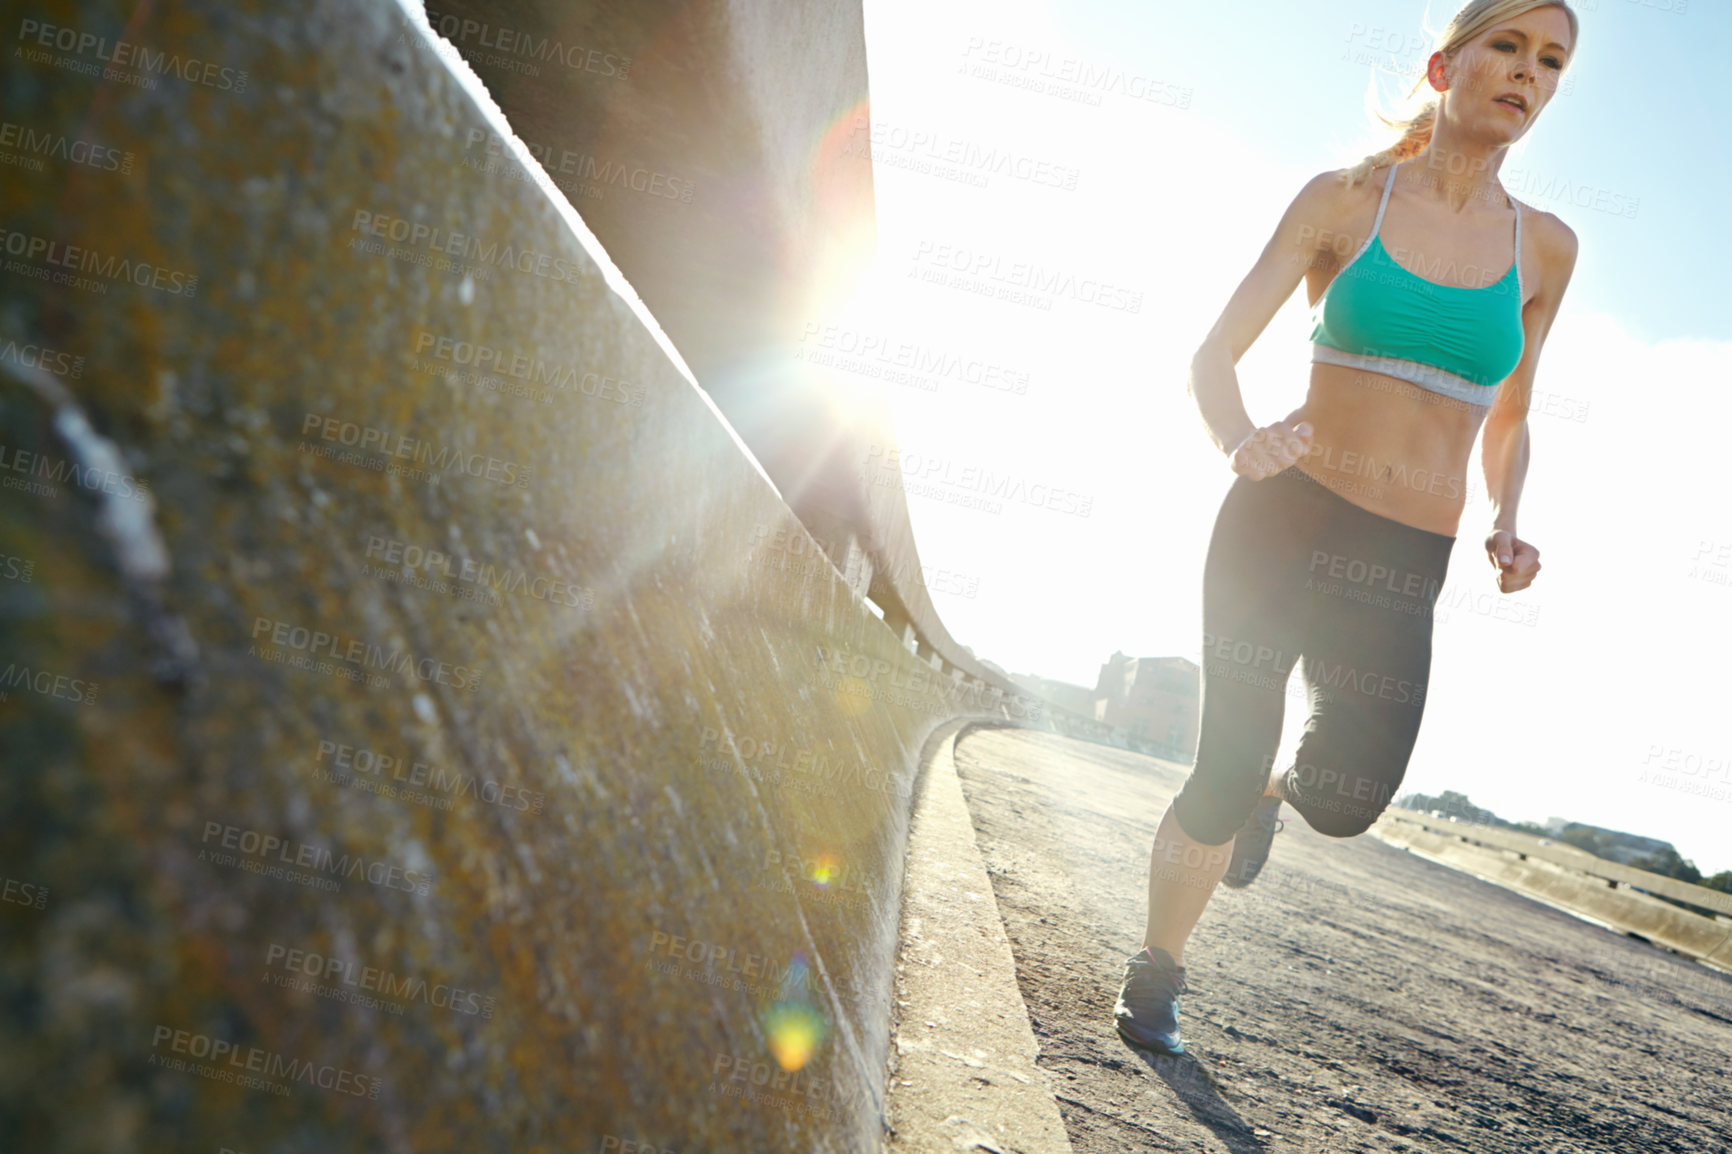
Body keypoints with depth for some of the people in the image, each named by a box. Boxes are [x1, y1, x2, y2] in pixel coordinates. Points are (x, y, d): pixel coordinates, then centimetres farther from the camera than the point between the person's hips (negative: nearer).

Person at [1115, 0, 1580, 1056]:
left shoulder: (1546, 248, 9)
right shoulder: (1345, 200, 1)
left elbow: (1507, 425, 20)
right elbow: (1214, 357, -3)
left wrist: (1507, 527, 1)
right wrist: (1242, 442, -24)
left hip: (1404, 569, 3)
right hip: (1286, 520, -2)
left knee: (1347, 798, -10)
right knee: (1225, 771, -4)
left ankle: (1274, 786, 29)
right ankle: (1156, 975, 21)